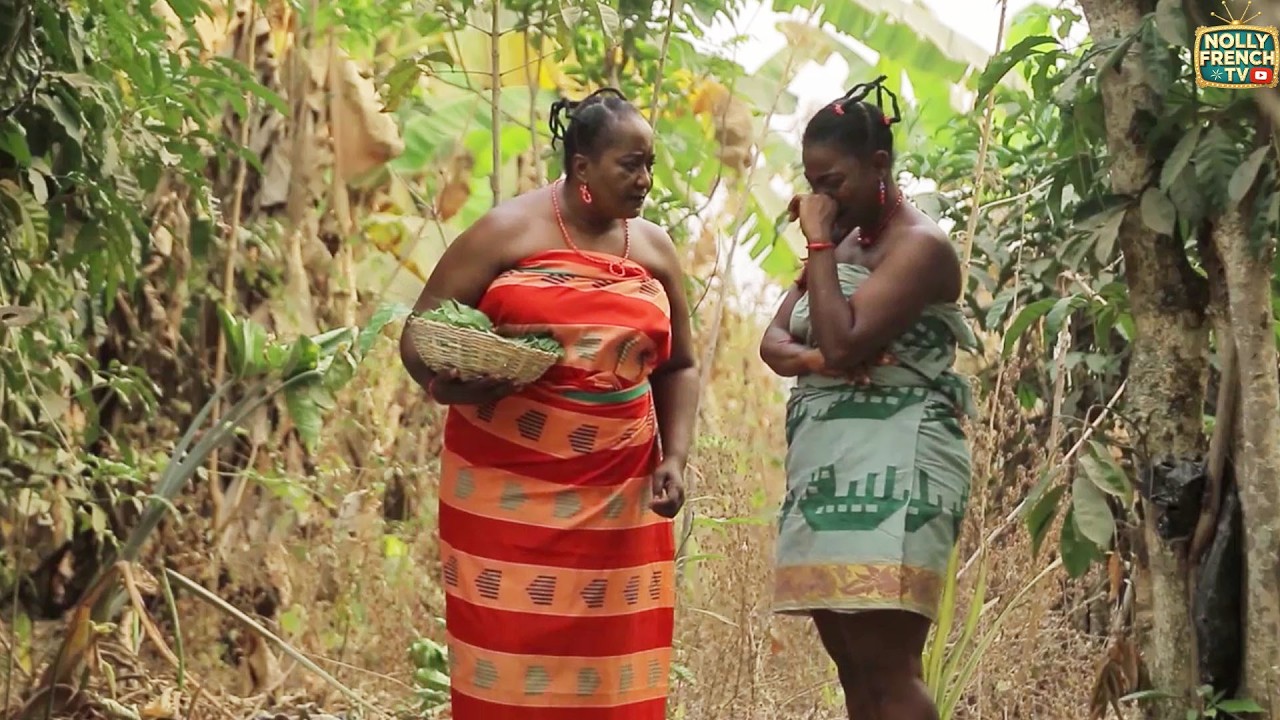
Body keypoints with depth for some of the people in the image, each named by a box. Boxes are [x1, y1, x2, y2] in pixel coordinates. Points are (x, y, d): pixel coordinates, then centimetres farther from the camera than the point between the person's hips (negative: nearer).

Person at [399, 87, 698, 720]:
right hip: (508, 484, -4)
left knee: (609, 657, 2)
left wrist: (675, 458, 3)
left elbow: (678, 366, 18)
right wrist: (447, 384, -24)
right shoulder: (508, 232, -3)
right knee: (511, 653, -3)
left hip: (617, 494, 4)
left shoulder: (654, 249, 10)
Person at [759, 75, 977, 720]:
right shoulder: (843, 244, 19)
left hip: (891, 465, -9)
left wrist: (819, 245, -11)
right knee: (851, 662, 8)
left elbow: (843, 342, -20)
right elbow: (772, 341, 12)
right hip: (827, 467, 9)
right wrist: (811, 359, -10)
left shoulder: (919, 245, -9)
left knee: (886, 666, -13)